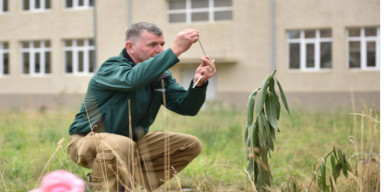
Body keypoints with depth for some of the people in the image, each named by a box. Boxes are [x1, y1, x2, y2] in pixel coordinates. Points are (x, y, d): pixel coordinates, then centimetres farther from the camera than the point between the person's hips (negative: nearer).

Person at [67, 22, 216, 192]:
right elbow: (134, 79, -44)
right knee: (121, 145, -41)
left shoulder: (161, 76, 2)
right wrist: (175, 50, -45)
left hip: (131, 141, 8)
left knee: (191, 145, 1)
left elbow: (187, 107, -7)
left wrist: (199, 82, -27)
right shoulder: (111, 69, -19)